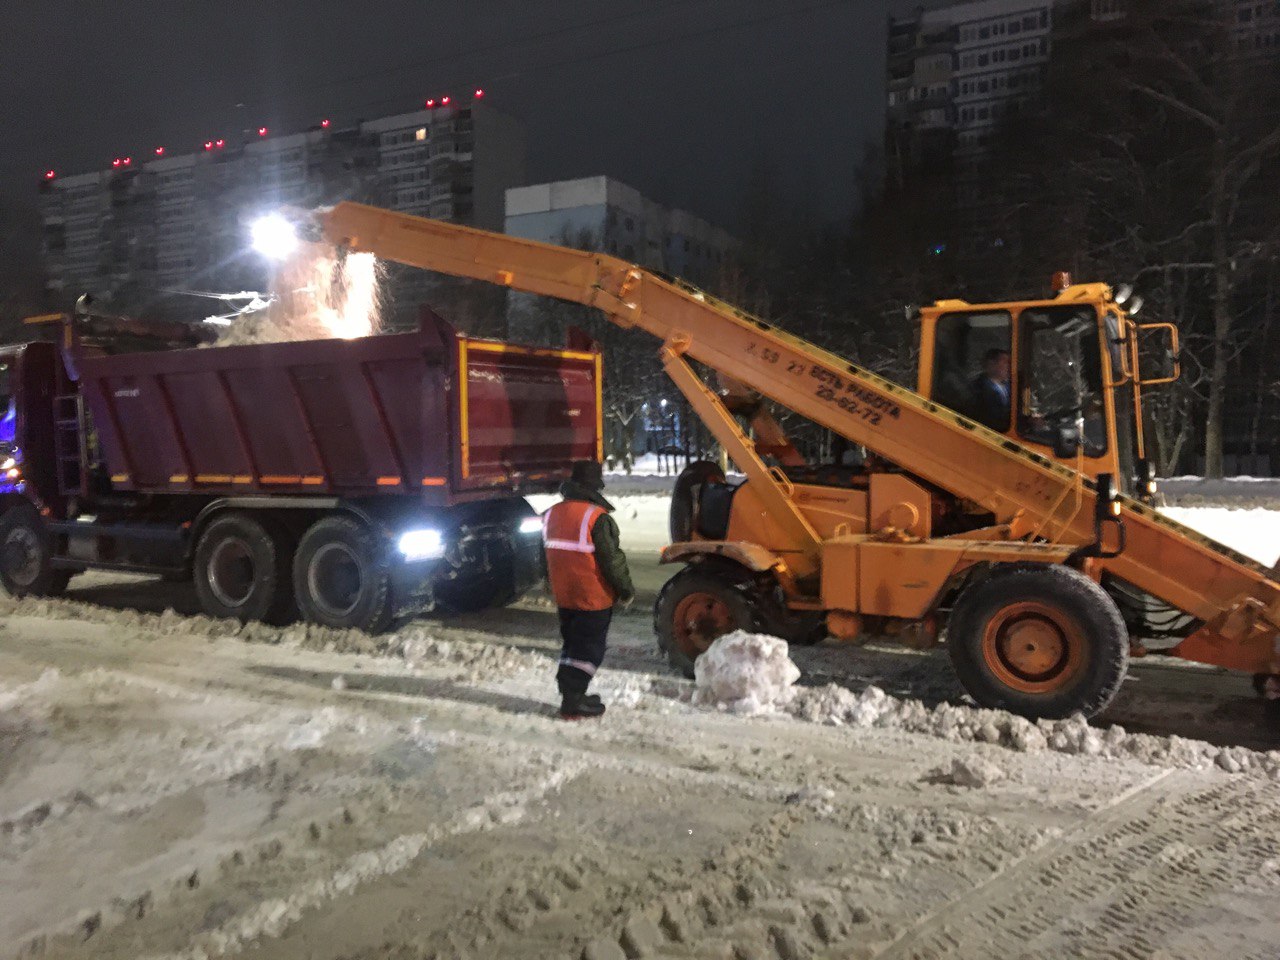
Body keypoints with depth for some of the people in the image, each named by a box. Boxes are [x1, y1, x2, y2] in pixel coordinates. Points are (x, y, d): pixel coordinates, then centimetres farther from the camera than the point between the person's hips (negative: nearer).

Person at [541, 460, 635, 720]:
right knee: (590, 648, 2)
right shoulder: (597, 517, -19)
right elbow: (612, 560, -16)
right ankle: (573, 702, 1)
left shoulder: (552, 514, 4)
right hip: (594, 598, -7)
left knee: (572, 643, 19)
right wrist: (626, 590, -3)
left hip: (564, 596, 7)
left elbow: (548, 554, 15)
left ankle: (570, 694, 25)